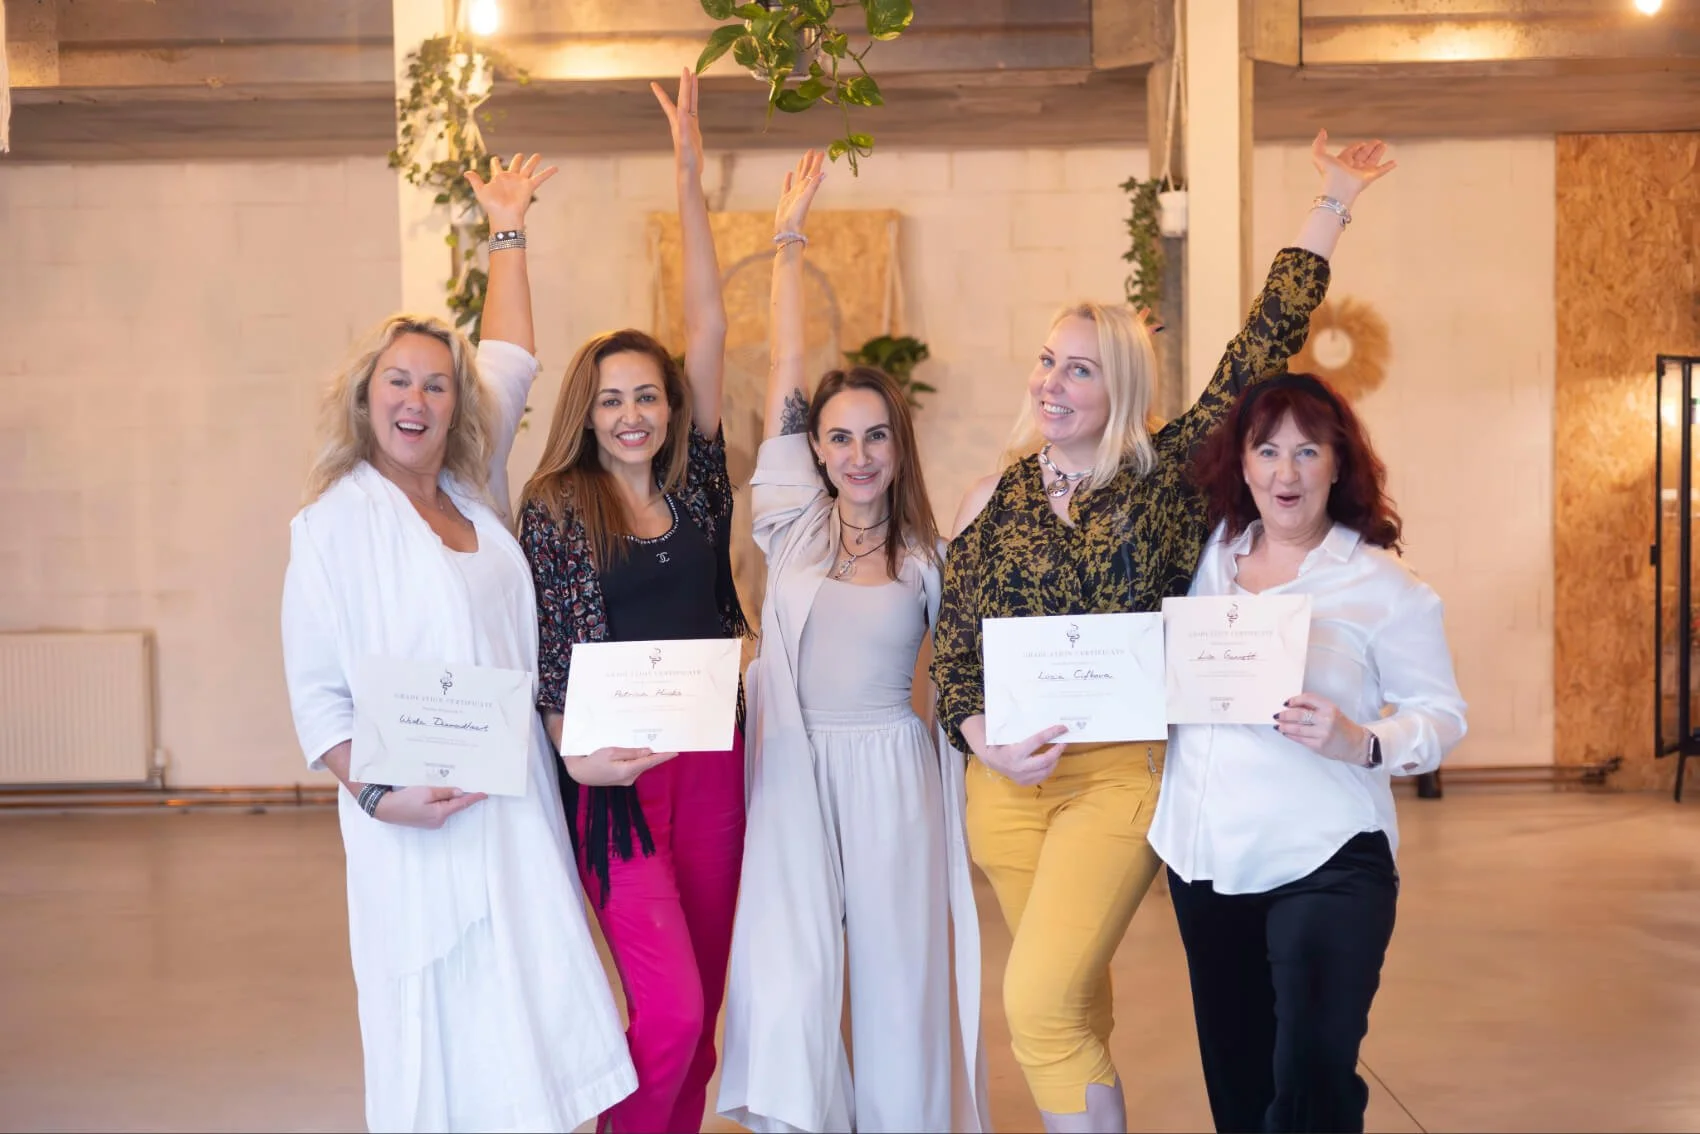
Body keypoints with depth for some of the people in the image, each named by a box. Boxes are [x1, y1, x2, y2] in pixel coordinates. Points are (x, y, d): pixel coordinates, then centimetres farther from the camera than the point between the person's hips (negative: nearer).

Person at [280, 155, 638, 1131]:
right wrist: (374, 792, -19)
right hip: (418, 827, -5)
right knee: (443, 1041, -2)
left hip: (519, 812, 6)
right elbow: (315, 692, -6)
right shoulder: (334, 521, -4)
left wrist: (508, 229, 29)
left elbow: (511, 361, 22)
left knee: (532, 1026, 6)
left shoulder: (472, 496, 10)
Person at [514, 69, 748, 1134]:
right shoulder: (555, 509, 0)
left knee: (702, 1002, 9)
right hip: (615, 765, -4)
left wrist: (692, 184, 2)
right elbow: (545, 651, -2)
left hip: (711, 750, 4)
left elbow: (710, 330, 4)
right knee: (670, 1009, -10)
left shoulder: (695, 483, 8)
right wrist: (577, 753, -17)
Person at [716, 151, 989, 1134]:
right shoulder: (795, 527, 3)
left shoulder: (928, 557, 5)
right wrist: (790, 242, 1)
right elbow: (785, 379, 1)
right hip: (795, 768, -1)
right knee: (788, 989, -8)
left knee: (897, 986, 7)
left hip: (894, 776, 1)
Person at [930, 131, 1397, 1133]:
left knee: (1041, 1007, -15)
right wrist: (984, 741, -9)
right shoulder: (997, 499, 7)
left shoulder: (1169, 475, 0)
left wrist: (1332, 206, 4)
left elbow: (1265, 345, 0)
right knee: (1077, 1001, 14)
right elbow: (952, 647, 8)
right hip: (1010, 779, 3)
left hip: (1122, 774, -3)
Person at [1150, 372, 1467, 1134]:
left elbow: (1443, 716, -5)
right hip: (1203, 858, 5)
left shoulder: (1381, 584, -5)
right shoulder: (1208, 558, 7)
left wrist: (1361, 744, -23)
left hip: (1326, 863, -4)